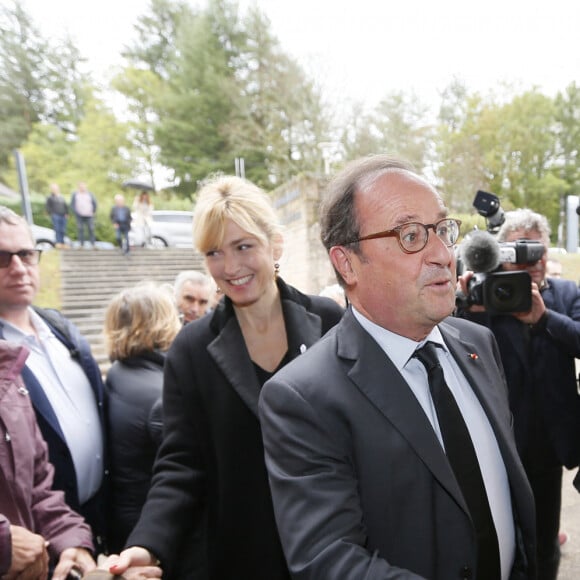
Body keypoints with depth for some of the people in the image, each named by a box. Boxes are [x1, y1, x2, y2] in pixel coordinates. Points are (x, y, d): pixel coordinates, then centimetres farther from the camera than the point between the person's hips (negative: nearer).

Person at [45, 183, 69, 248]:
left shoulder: (62, 197, 20)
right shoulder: (50, 197, 5)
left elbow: (66, 206, 23)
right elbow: (47, 207, 2)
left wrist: (66, 213, 11)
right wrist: (51, 214, -8)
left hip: (63, 216, 5)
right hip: (55, 216, -5)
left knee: (63, 230, 3)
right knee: (57, 229, -11)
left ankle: (62, 243, 9)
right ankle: (58, 242, -13)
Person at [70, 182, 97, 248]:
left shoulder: (90, 194, 8)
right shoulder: (75, 194, 7)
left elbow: (94, 203, 12)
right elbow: (72, 204, 6)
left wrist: (94, 212, 6)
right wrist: (75, 213, -3)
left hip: (89, 215, 0)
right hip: (79, 216, 0)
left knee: (91, 229, -3)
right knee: (80, 230, -1)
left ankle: (93, 244, 2)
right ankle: (82, 245, 3)